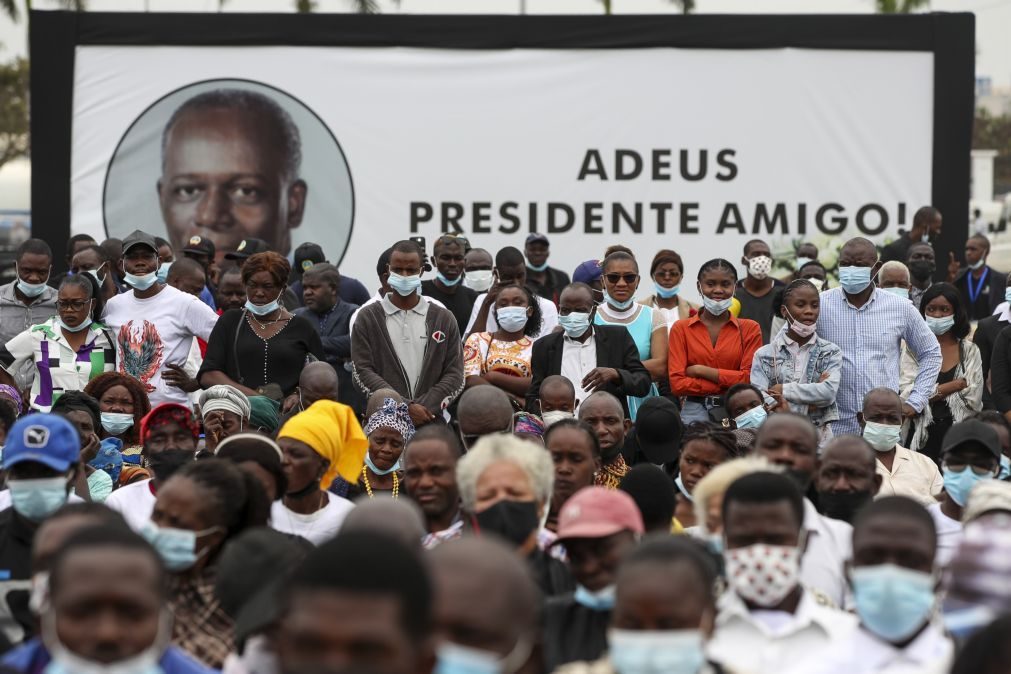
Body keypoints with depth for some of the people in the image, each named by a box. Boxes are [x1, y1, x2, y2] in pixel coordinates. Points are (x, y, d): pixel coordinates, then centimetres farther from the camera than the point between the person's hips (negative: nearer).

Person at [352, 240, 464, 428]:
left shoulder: (444, 319, 12)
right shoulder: (367, 318, 9)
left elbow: (455, 375, 7)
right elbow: (363, 372, 0)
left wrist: (424, 408, -9)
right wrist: (405, 407, -11)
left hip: (431, 420, 1)